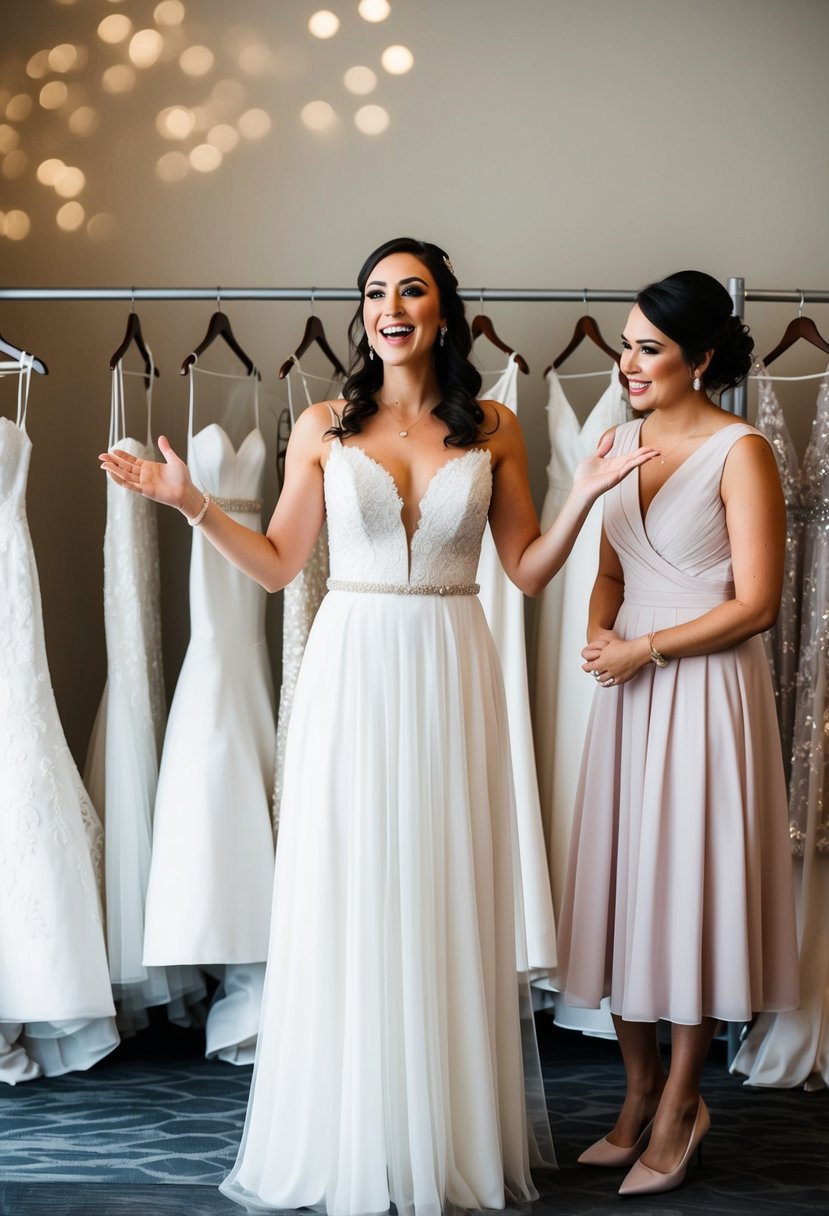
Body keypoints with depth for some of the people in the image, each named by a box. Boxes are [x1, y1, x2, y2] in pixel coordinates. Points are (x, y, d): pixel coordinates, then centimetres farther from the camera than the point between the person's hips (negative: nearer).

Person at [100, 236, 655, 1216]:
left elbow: (527, 571, 8)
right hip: (351, 669, 0)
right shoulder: (324, 427, 5)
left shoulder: (493, 429, 6)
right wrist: (191, 504, -3)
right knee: (344, 894, 2)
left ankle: (452, 1136, 19)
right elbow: (277, 564, 6)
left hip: (450, 673, 1)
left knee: (447, 893, 4)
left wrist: (585, 495, -5)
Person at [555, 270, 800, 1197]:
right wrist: (598, 633, -4)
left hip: (704, 691, -6)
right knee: (622, 884, 9)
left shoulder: (740, 452, -12)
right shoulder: (623, 440, 8)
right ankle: (640, 1094, 23)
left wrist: (645, 649, -14)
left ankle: (679, 1107, 17)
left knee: (690, 886, 2)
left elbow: (756, 603, -14)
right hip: (629, 688, 6)